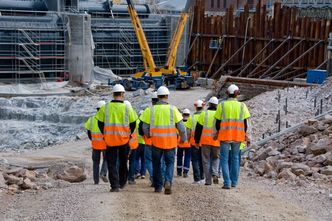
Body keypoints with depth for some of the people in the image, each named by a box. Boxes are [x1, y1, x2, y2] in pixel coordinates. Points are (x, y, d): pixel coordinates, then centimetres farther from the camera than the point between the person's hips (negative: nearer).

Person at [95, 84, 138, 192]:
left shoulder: (105, 108, -3)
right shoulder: (127, 108, -6)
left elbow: (100, 123, 3)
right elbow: (133, 123, 0)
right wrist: (129, 134, 15)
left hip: (110, 140, 0)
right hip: (124, 139, 0)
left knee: (112, 163, 5)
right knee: (123, 162, 18)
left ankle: (114, 185, -1)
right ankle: (122, 182, 27)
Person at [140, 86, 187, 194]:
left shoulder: (151, 110, -2)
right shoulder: (172, 109, -5)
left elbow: (145, 127, 3)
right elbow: (181, 126, -4)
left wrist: (149, 136, 24)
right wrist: (183, 138, 12)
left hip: (156, 141, 1)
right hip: (170, 141, -1)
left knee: (156, 164, 14)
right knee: (170, 163, 10)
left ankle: (158, 186, 18)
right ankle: (168, 181, -13)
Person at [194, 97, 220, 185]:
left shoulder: (203, 114, 1)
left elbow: (198, 128, 1)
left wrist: (197, 141, 8)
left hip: (205, 141, -1)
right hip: (216, 141, 1)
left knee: (206, 160, 6)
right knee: (216, 158, 18)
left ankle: (208, 180, 4)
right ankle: (214, 174, -5)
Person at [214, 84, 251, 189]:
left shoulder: (222, 105, -2)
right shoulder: (242, 106, 1)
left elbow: (218, 121, 2)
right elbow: (245, 122, 1)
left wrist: (217, 133, 17)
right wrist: (245, 135, 12)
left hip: (225, 135, -2)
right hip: (238, 136, 2)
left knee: (224, 159, 3)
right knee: (235, 158, 14)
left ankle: (227, 183, -5)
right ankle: (234, 182, 19)